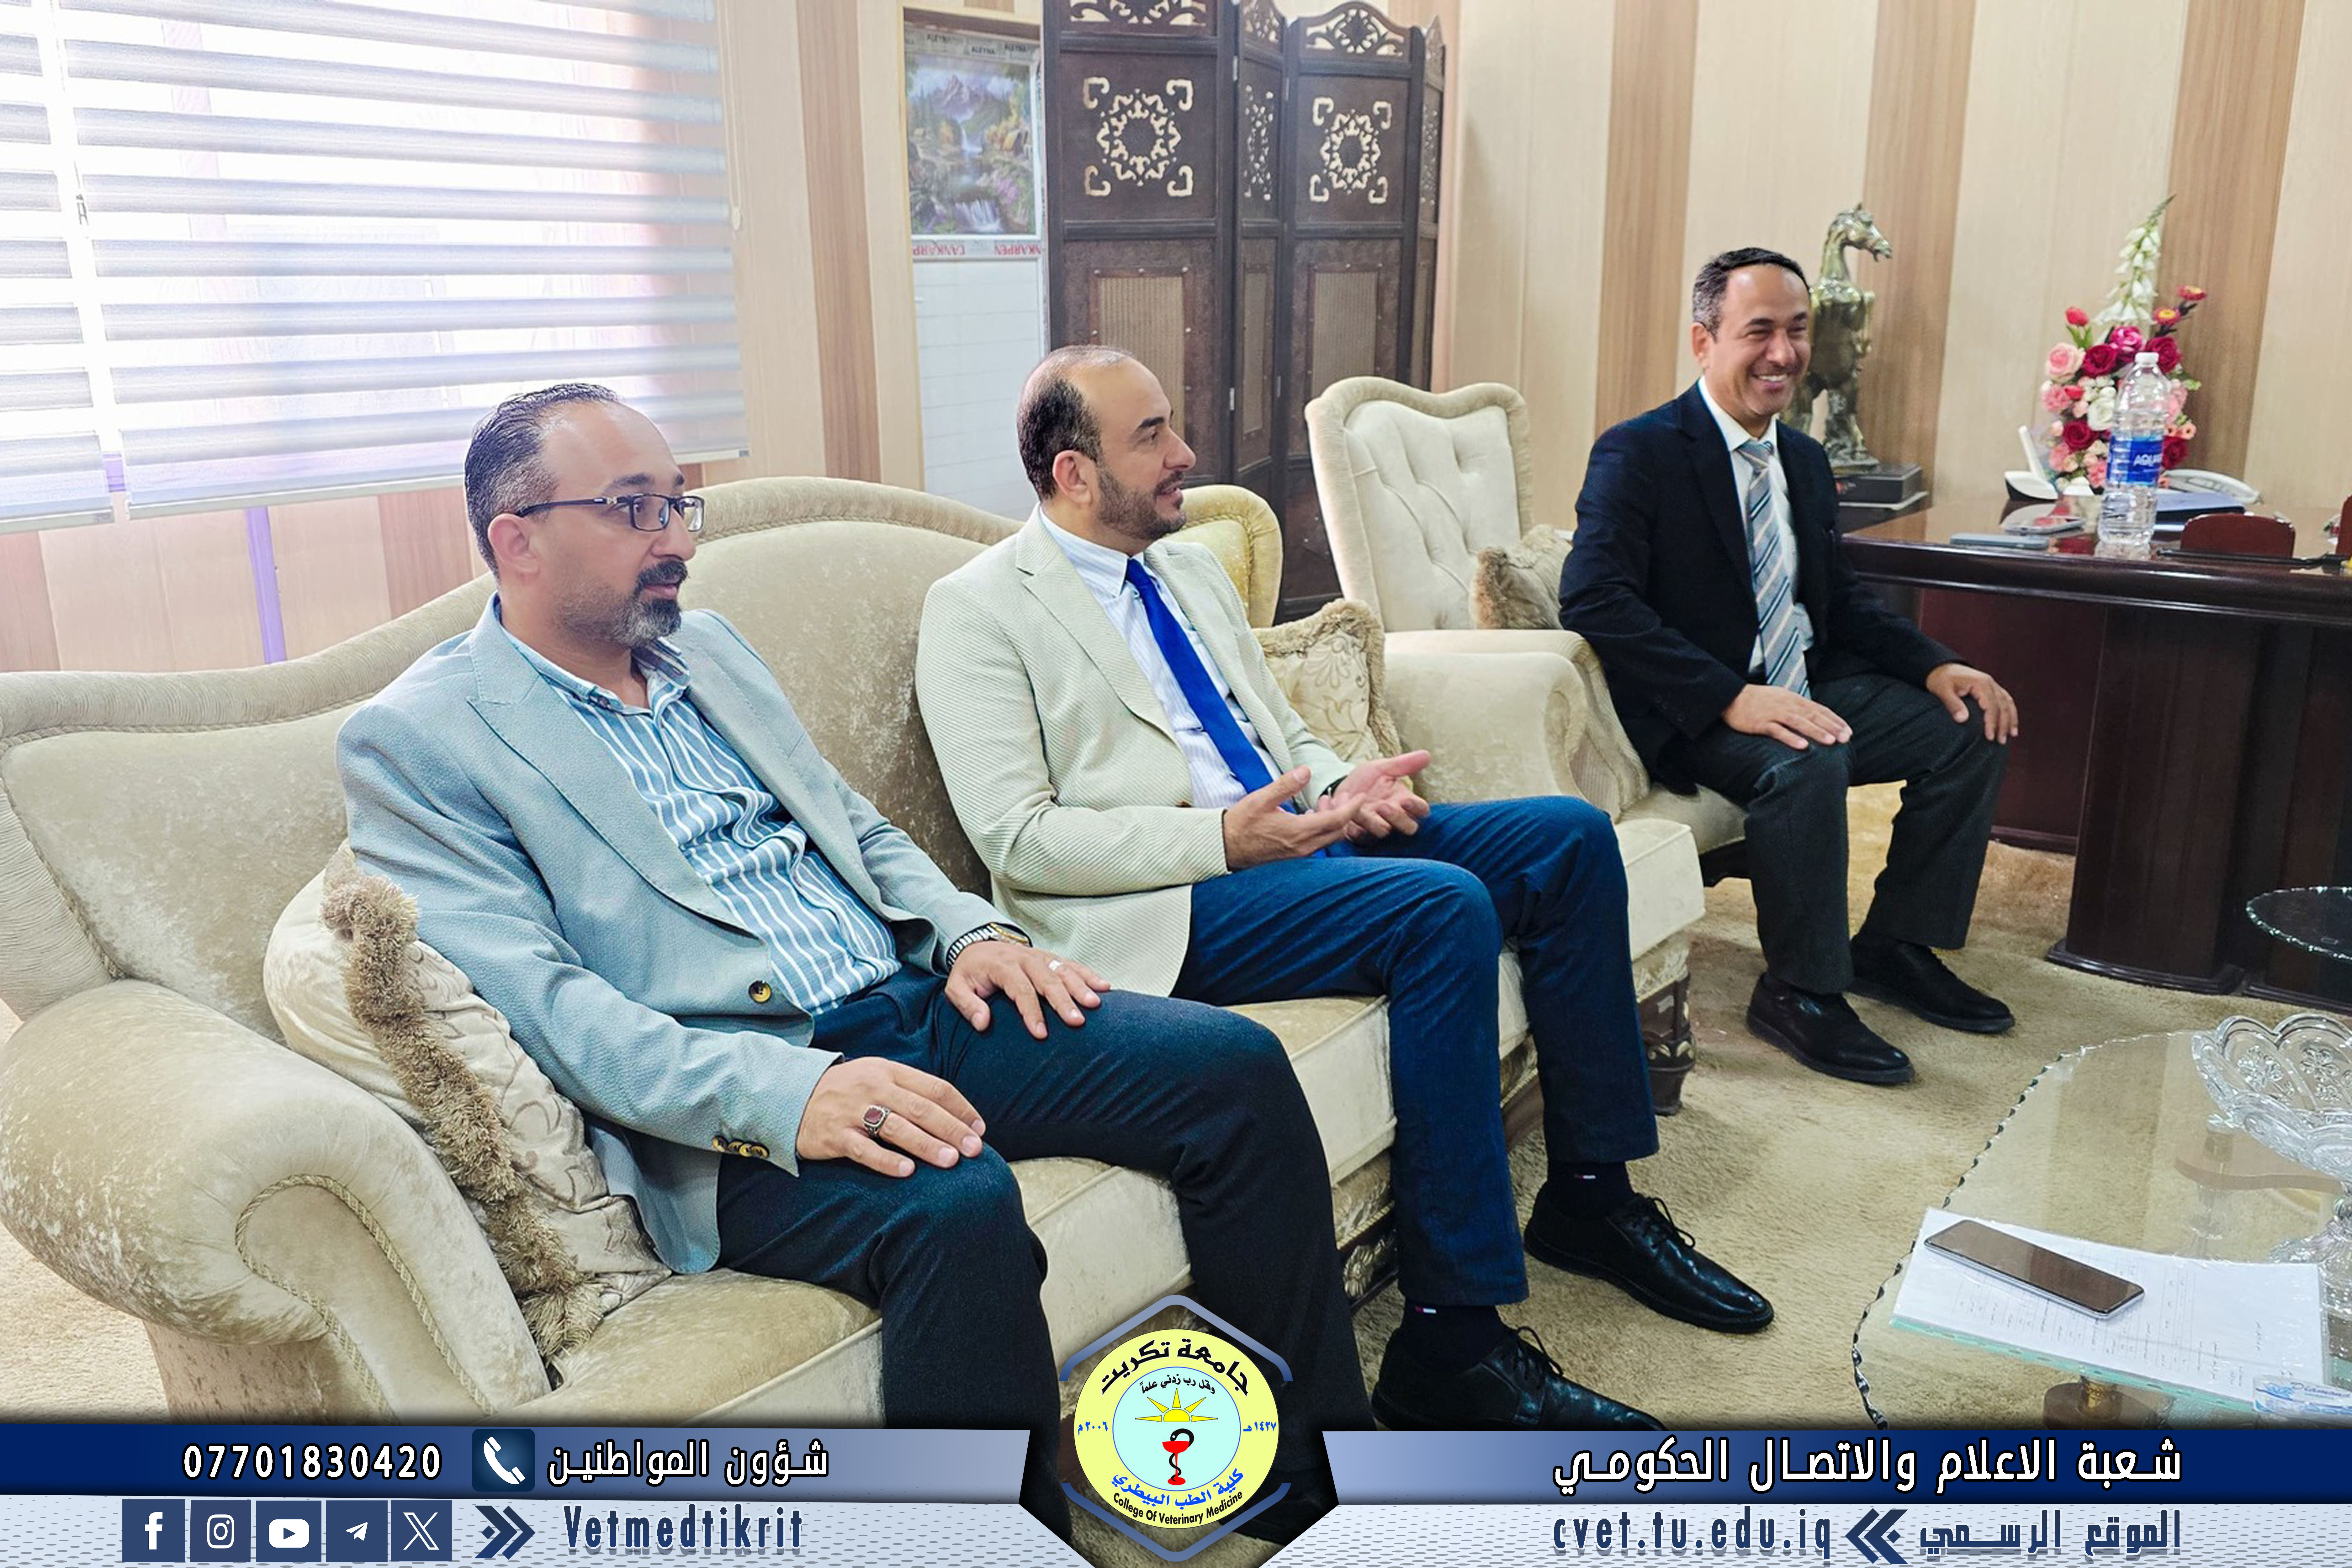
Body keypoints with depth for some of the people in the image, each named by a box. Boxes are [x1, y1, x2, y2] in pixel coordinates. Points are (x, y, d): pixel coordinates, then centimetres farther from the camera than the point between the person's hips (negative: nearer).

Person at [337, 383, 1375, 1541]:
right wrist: (783, 1094, -27)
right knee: (958, 1206, -37)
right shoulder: (416, 740, -2)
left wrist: (971, 929, 3)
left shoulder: (708, 649, 20)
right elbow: (539, 1002, -14)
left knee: (1236, 1066, -10)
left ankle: (1319, 1495, 4)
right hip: (737, 1109, -7)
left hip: (919, 1010, 7)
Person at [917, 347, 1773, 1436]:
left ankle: (1591, 1198, 9)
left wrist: (1343, 786, -1)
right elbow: (1017, 838, -13)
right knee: (1444, 907, -30)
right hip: (1165, 906, -8)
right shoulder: (978, 611, -4)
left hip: (1290, 836, 9)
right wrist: (1223, 837, -22)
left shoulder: (1190, 569, 20)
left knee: (1571, 837, -3)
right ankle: (1451, 1344, -22)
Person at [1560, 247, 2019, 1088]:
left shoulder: (1804, 459, 13)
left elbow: (1840, 597, 20)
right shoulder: (1639, 453, -12)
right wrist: (1732, 698, -33)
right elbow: (1593, 600, -25)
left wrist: (1935, 666, 1)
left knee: (1971, 729, 0)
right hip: (1691, 717, -8)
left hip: (1802, 687, 9)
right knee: (1807, 762, -34)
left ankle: (1892, 947, 12)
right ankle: (1798, 992, -16)